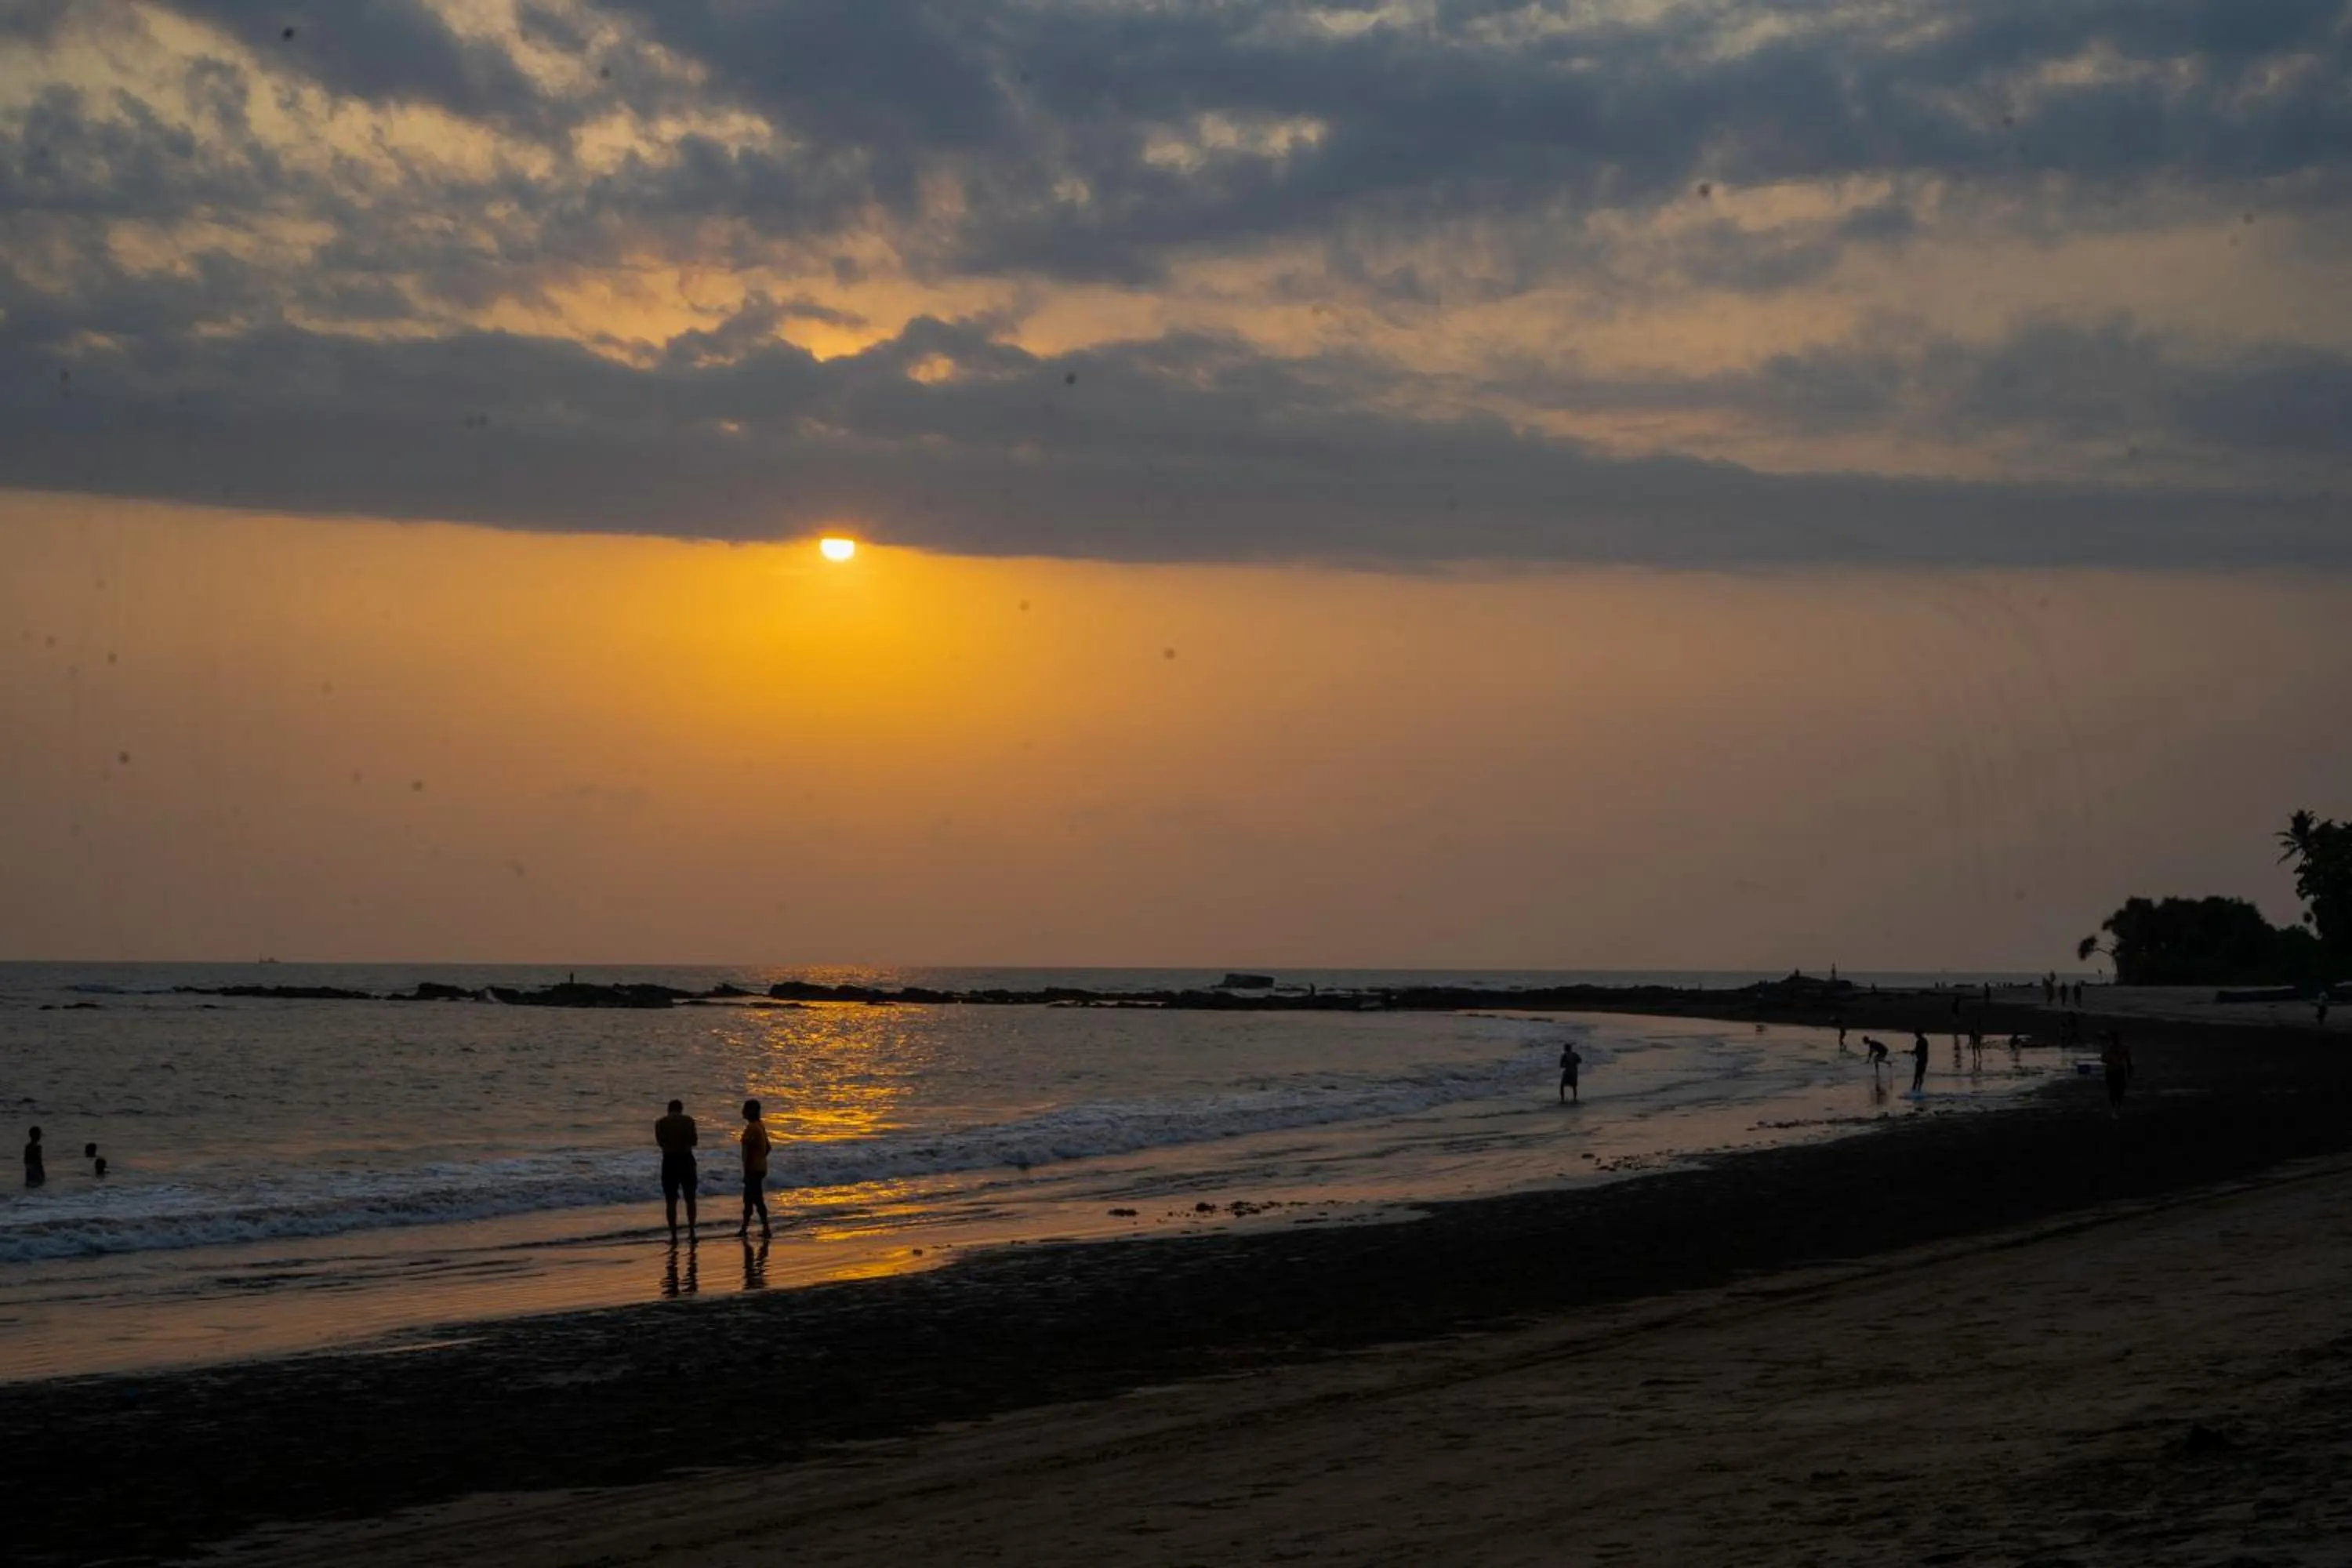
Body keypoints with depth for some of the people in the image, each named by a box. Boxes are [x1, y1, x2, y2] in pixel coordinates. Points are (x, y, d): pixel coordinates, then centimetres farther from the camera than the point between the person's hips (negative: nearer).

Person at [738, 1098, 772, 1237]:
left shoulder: (751, 1128, -18)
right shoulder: (760, 1126, 12)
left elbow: (749, 1152, -21)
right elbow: (767, 1147, 19)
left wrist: (746, 1172, -20)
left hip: (753, 1169, -10)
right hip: (760, 1167, 10)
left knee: (757, 1199, -7)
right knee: (748, 1199, 16)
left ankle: (766, 1229, -7)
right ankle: (744, 1228, 22)